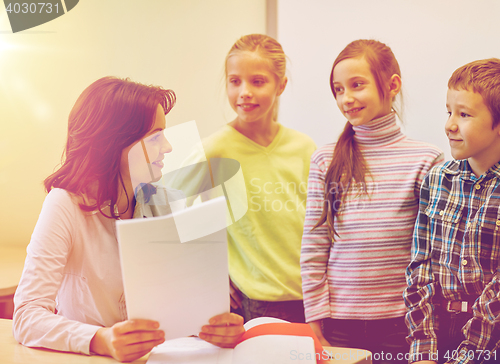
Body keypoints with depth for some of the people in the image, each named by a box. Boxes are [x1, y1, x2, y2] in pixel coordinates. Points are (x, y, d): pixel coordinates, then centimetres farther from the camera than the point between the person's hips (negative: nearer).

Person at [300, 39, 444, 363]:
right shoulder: (325, 161, 2)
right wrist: (316, 329, 0)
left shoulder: (426, 160, -2)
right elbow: (313, 251, 3)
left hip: (401, 323, -1)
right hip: (338, 322, 1)